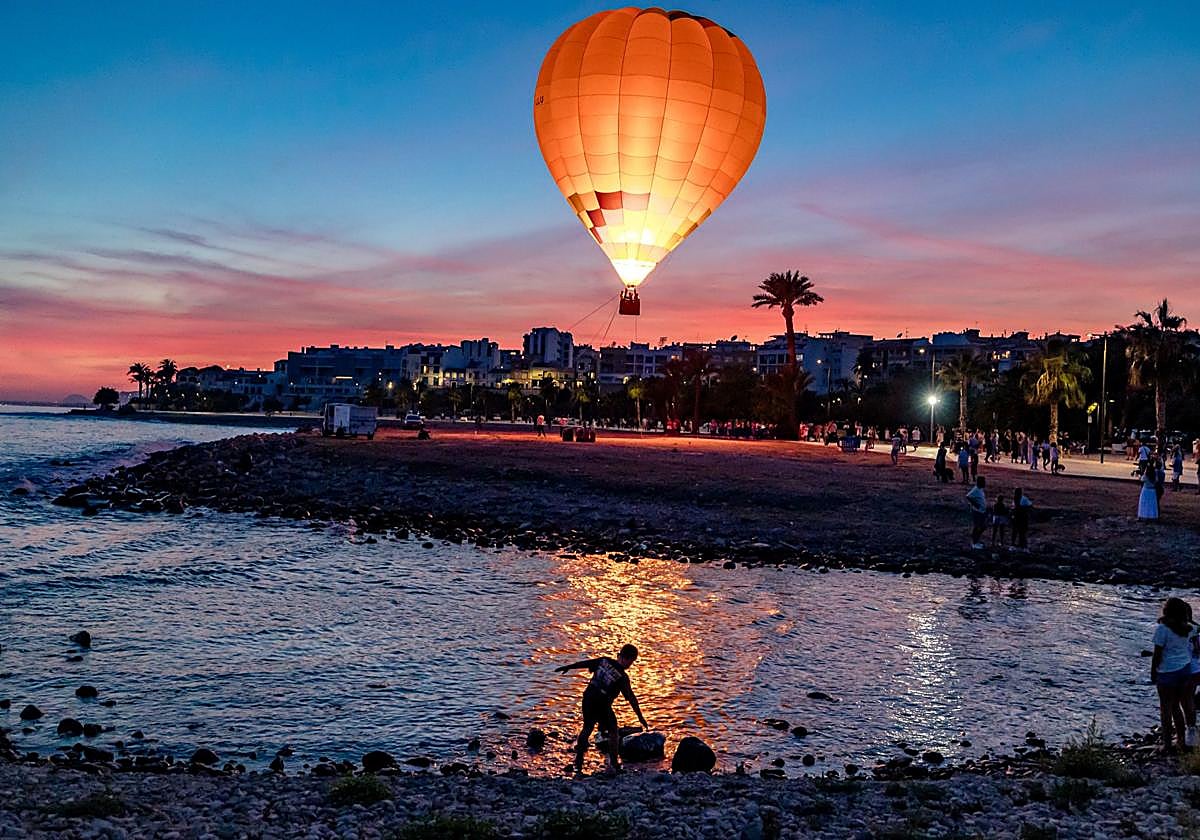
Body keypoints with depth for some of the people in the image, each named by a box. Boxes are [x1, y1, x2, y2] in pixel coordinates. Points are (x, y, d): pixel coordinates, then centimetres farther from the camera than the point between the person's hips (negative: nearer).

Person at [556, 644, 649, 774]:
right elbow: (631, 698, -10)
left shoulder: (604, 660, 1)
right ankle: (613, 764, 10)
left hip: (588, 699, 6)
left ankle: (578, 762, 23)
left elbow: (584, 663, 10)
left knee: (587, 728, 21)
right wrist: (640, 717, -4)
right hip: (602, 705, -5)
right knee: (613, 731, 12)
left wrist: (567, 667, 24)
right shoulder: (622, 676, -12)